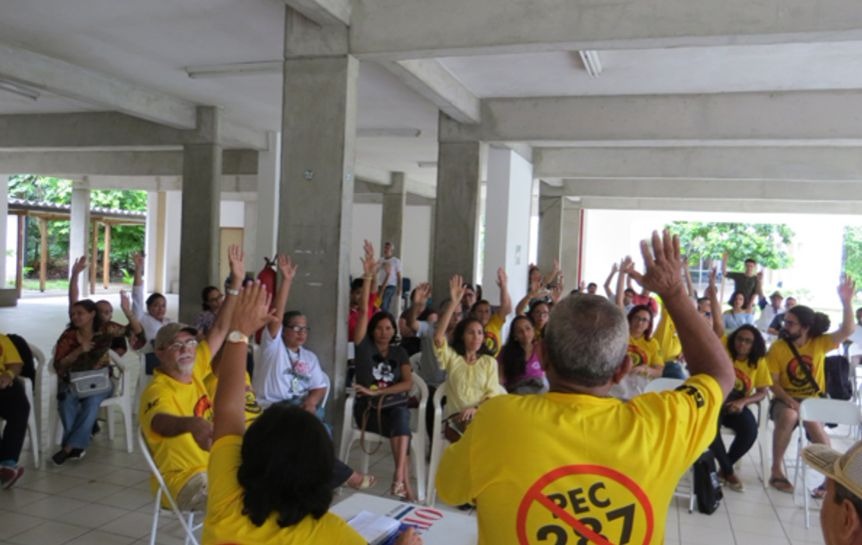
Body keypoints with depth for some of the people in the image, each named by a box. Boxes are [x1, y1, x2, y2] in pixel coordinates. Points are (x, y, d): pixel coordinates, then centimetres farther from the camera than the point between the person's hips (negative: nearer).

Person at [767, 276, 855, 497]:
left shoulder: (819, 343, -2)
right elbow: (773, 382, -8)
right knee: (788, 416, -36)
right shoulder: (777, 348, -6)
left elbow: (847, 331, -18)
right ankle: (777, 470, -22)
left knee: (813, 423, -33)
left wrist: (846, 302, -30)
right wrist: (788, 400, -25)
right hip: (785, 399, -1)